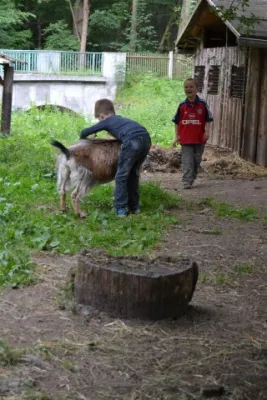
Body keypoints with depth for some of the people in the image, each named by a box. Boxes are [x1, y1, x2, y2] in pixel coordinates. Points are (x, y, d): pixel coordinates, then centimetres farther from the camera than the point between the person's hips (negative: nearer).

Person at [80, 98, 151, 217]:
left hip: (133, 142, -6)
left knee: (121, 177, 7)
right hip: (146, 139, 6)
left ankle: (120, 208, 6)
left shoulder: (106, 122, 18)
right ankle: (134, 206, 26)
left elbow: (84, 132, 21)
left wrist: (82, 138, 43)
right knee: (133, 175, 22)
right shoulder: (121, 119, 35)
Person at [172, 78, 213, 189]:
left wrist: (207, 131, -15)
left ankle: (192, 178, 30)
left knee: (197, 160, 13)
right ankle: (187, 182, -8)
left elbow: (208, 119, -1)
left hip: (199, 139, 0)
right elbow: (176, 122, 8)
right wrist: (177, 136, 3)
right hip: (186, 138, 0)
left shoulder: (202, 104, -4)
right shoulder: (182, 105, 1)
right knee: (187, 161, -6)